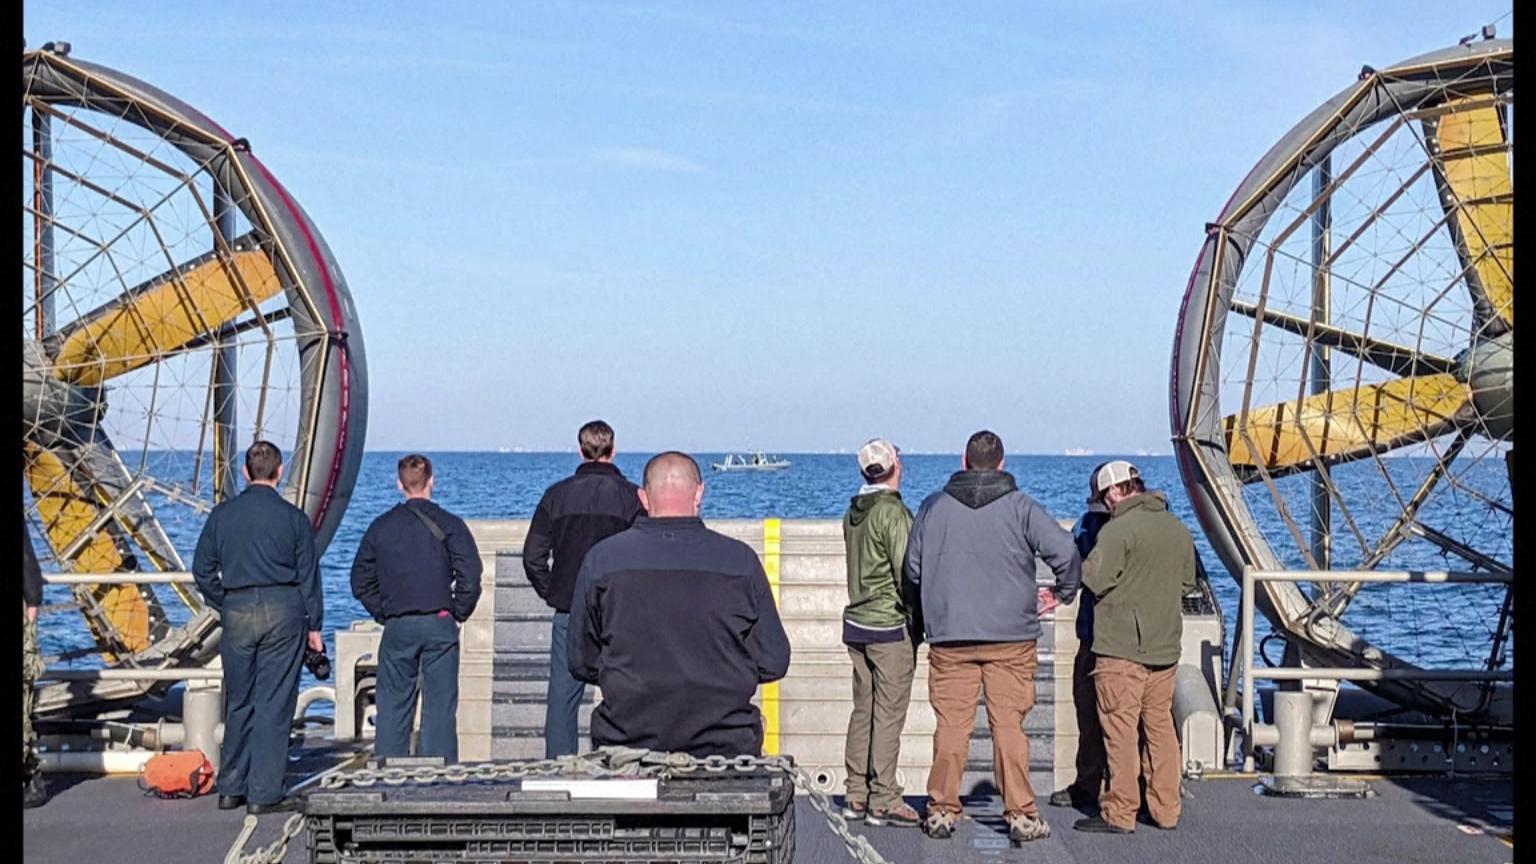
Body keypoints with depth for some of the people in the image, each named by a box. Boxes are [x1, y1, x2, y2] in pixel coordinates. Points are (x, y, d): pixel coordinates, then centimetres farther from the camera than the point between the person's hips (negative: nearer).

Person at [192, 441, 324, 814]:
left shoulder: (222, 514, 5)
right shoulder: (293, 517, -2)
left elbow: (202, 569, 8)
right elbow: (308, 575, 0)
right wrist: (314, 626, 6)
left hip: (236, 612, 3)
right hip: (283, 611, -3)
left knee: (238, 703, 13)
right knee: (275, 704, 0)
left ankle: (230, 789, 19)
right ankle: (263, 794, 1)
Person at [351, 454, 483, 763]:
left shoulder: (381, 526, 6)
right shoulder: (449, 524, -3)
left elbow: (361, 581, 9)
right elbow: (469, 577, -10)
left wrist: (383, 614, 14)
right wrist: (459, 613, 3)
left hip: (396, 627, 2)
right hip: (439, 625, -2)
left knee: (392, 705, 8)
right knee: (439, 704, 2)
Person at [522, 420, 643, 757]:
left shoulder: (558, 494, 2)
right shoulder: (631, 496, -4)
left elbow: (533, 557, 2)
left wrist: (552, 594, 12)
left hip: (568, 612, 2)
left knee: (562, 695, 6)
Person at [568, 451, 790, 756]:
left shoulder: (602, 559, -2)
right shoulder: (740, 560, -4)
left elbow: (582, 665, 6)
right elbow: (773, 664, 1)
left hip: (626, 743, 1)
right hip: (725, 746, -1)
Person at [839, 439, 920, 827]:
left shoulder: (853, 512, 10)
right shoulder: (893, 512, -14)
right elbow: (907, 573, -16)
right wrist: (918, 619, -5)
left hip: (856, 621, 8)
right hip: (891, 625, -8)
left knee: (863, 710, 12)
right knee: (889, 715, -3)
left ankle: (856, 796, 16)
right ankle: (883, 801, 0)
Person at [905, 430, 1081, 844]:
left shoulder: (933, 507, 4)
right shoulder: (1019, 507, -3)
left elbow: (912, 569, 10)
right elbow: (1065, 550, -11)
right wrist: (1062, 592, 7)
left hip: (948, 637, 1)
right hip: (1011, 638, -1)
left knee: (951, 724, 7)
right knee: (1009, 724, 3)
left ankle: (942, 810, 11)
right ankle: (1020, 814, 5)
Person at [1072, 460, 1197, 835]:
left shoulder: (1118, 529, -14)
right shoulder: (1179, 529, 10)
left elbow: (1095, 579, -17)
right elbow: (1187, 583, 17)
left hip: (1121, 647, -7)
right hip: (1165, 646, 7)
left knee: (1121, 729, -2)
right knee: (1160, 726, 13)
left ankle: (1120, 813, 1)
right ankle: (1166, 810, 18)